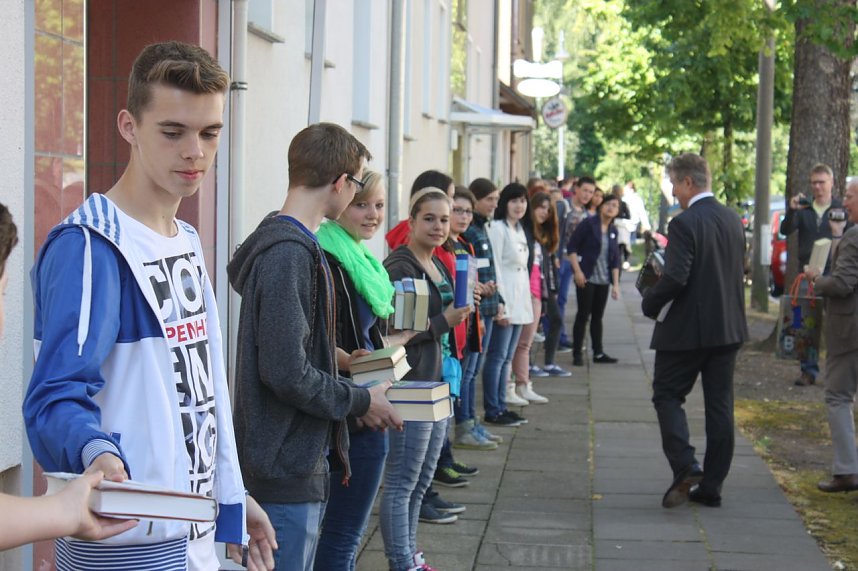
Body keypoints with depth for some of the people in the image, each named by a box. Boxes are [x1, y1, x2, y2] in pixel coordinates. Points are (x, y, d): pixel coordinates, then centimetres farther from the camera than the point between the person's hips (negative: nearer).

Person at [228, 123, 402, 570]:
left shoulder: (281, 242, 10)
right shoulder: (290, 254, -20)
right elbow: (288, 374, -24)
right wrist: (361, 402, -12)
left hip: (299, 460, 10)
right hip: (289, 463, -10)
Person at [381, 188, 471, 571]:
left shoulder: (439, 266, 14)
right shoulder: (399, 267, -14)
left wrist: (463, 311, 8)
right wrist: (444, 321, -19)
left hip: (438, 380, 10)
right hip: (411, 383, -10)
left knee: (421, 481, 16)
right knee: (402, 482, -2)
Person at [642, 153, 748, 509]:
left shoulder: (684, 223, -16)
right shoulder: (733, 220, 7)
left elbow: (675, 277, -23)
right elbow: (740, 274, 14)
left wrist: (650, 303, -7)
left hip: (687, 329, -7)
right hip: (728, 328, 7)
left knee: (667, 395, 7)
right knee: (719, 404, 9)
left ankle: (685, 468, -9)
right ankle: (711, 486, 14)